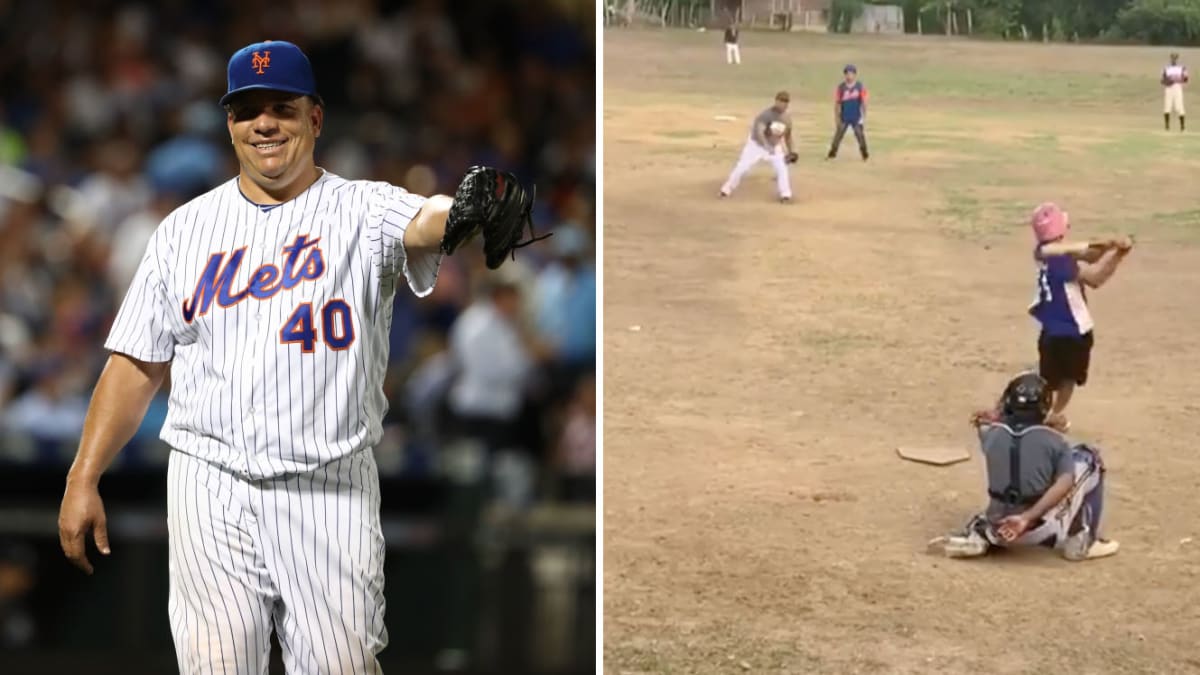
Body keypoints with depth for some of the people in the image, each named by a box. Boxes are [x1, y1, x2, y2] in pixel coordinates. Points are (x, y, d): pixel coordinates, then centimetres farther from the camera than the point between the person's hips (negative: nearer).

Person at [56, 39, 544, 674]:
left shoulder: (363, 209, 0)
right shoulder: (185, 228, 10)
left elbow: (427, 221, -24)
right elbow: (137, 364, 12)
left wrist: (467, 209, -48)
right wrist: (83, 479, 7)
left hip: (331, 492, -2)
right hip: (208, 493, 2)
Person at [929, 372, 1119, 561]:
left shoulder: (992, 435, -1)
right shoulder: (1052, 439, -8)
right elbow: (1065, 483, -22)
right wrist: (1028, 518, -25)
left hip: (999, 531, 3)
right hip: (1041, 530, -3)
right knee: (1088, 459, 12)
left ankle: (976, 536, 9)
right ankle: (1080, 542, 12)